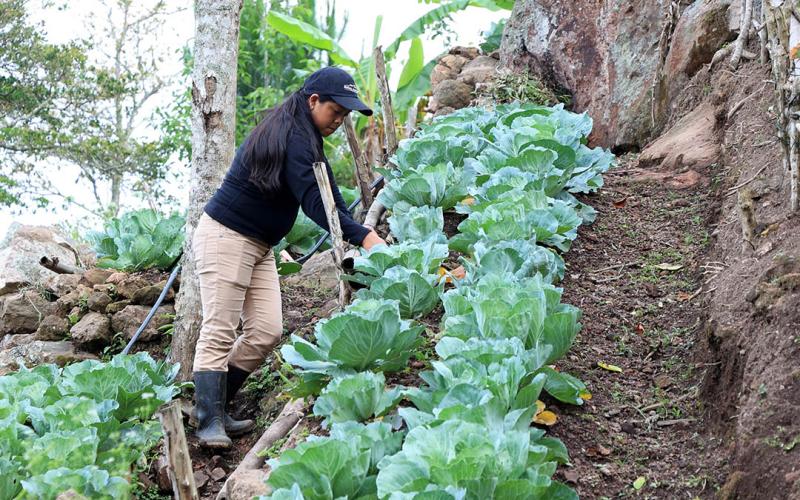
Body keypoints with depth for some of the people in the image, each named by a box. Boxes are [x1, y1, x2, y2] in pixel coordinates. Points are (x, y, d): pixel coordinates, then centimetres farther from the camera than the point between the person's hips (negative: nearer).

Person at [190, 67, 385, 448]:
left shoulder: (304, 138, 12)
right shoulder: (291, 139, -20)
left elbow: (329, 196, 9)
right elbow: (315, 202, -29)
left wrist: (363, 235, -2)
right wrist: (363, 237, -38)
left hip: (259, 245, 10)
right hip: (225, 235, -10)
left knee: (266, 332, 1)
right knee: (220, 331, -10)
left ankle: (215, 407, 10)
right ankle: (209, 423, -10)